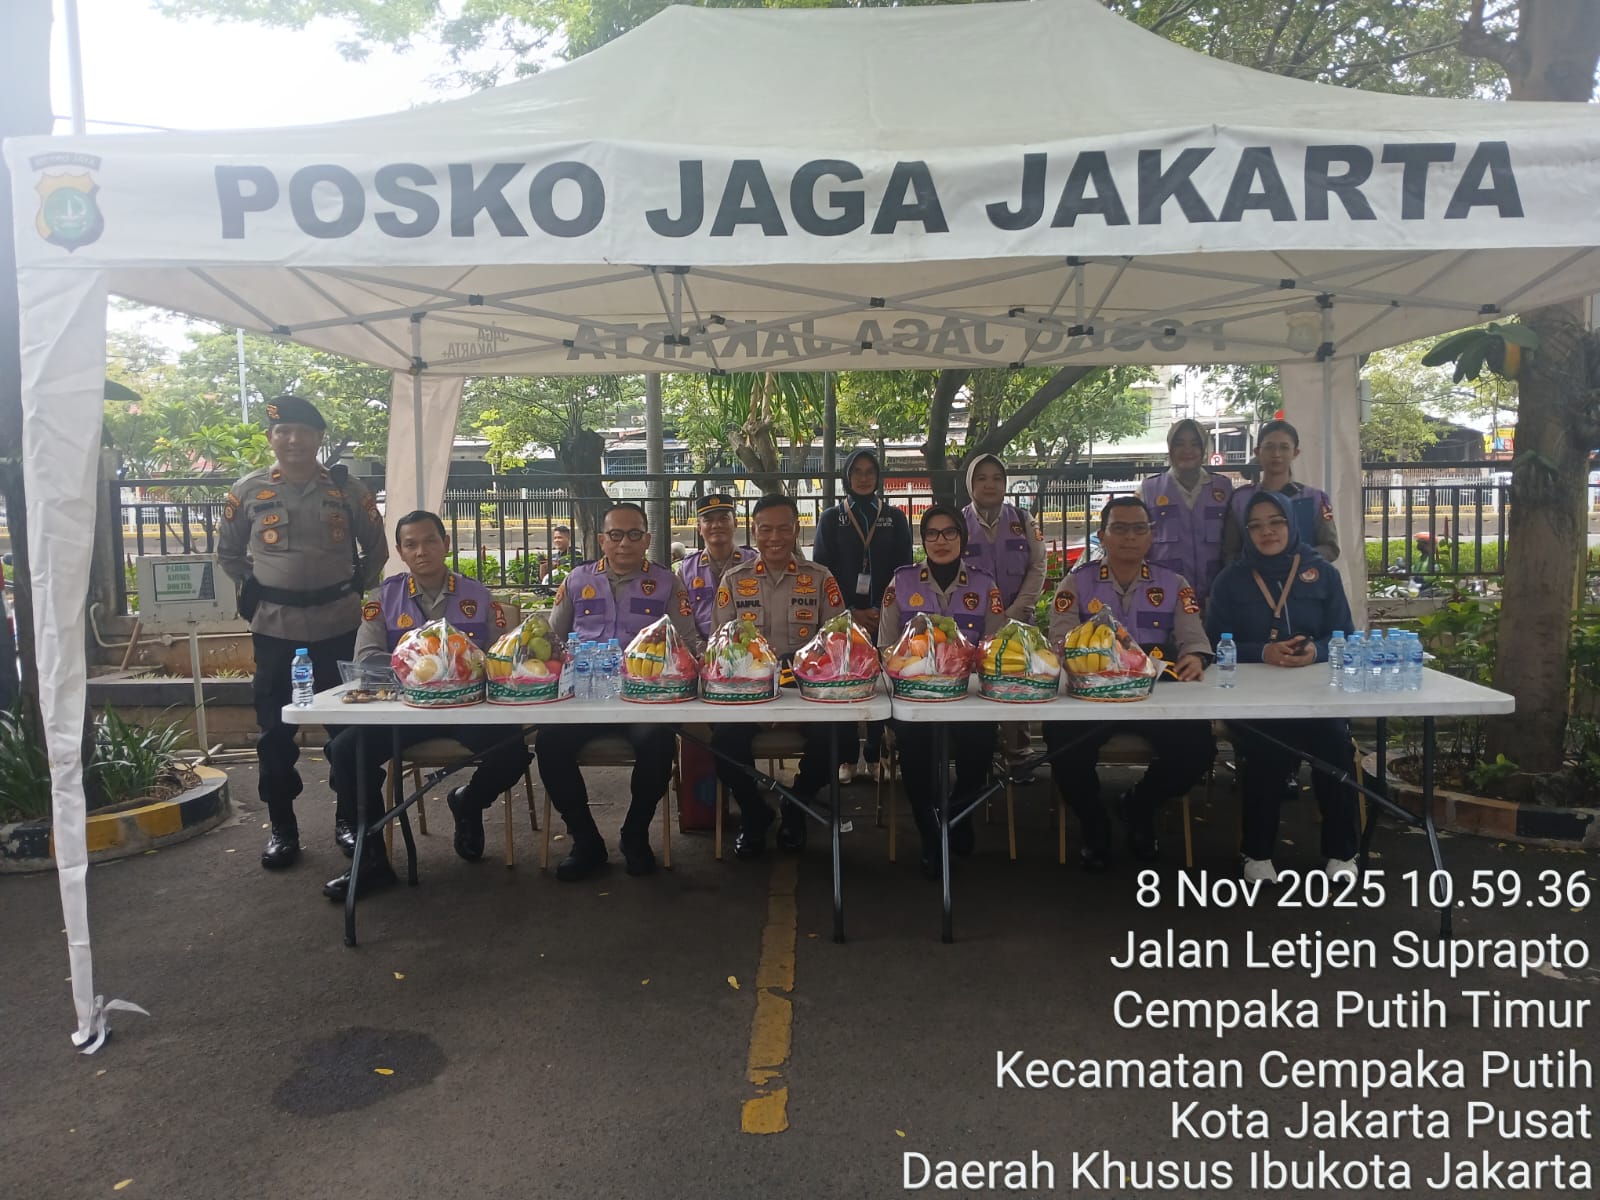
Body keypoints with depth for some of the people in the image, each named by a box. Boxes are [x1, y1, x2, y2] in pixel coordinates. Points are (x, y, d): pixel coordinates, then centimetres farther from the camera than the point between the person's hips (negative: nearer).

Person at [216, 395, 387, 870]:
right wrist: (255, 592, 4)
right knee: (275, 729, 6)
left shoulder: (348, 489, 0)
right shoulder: (247, 492, 1)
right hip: (275, 629, 0)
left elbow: (376, 548, 11)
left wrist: (356, 588, 4)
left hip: (339, 626, 0)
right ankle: (282, 827, 19)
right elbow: (227, 554, 13)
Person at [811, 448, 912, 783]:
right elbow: (821, 571, 2)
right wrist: (851, 612, -8)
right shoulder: (831, 518, 7)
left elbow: (904, 570, 6)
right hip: (843, 618, 0)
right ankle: (846, 758, 6)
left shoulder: (895, 517, 10)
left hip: (886, 618, 1)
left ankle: (877, 756, 8)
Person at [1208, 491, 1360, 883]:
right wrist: (1264, 652, -18)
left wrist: (1316, 651, -16)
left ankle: (1341, 851, -10)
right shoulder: (1231, 579, 7)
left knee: (1333, 741, -29)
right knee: (1265, 747, -31)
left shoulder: (1322, 573, 11)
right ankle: (1258, 852, -14)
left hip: (1315, 689, 2)